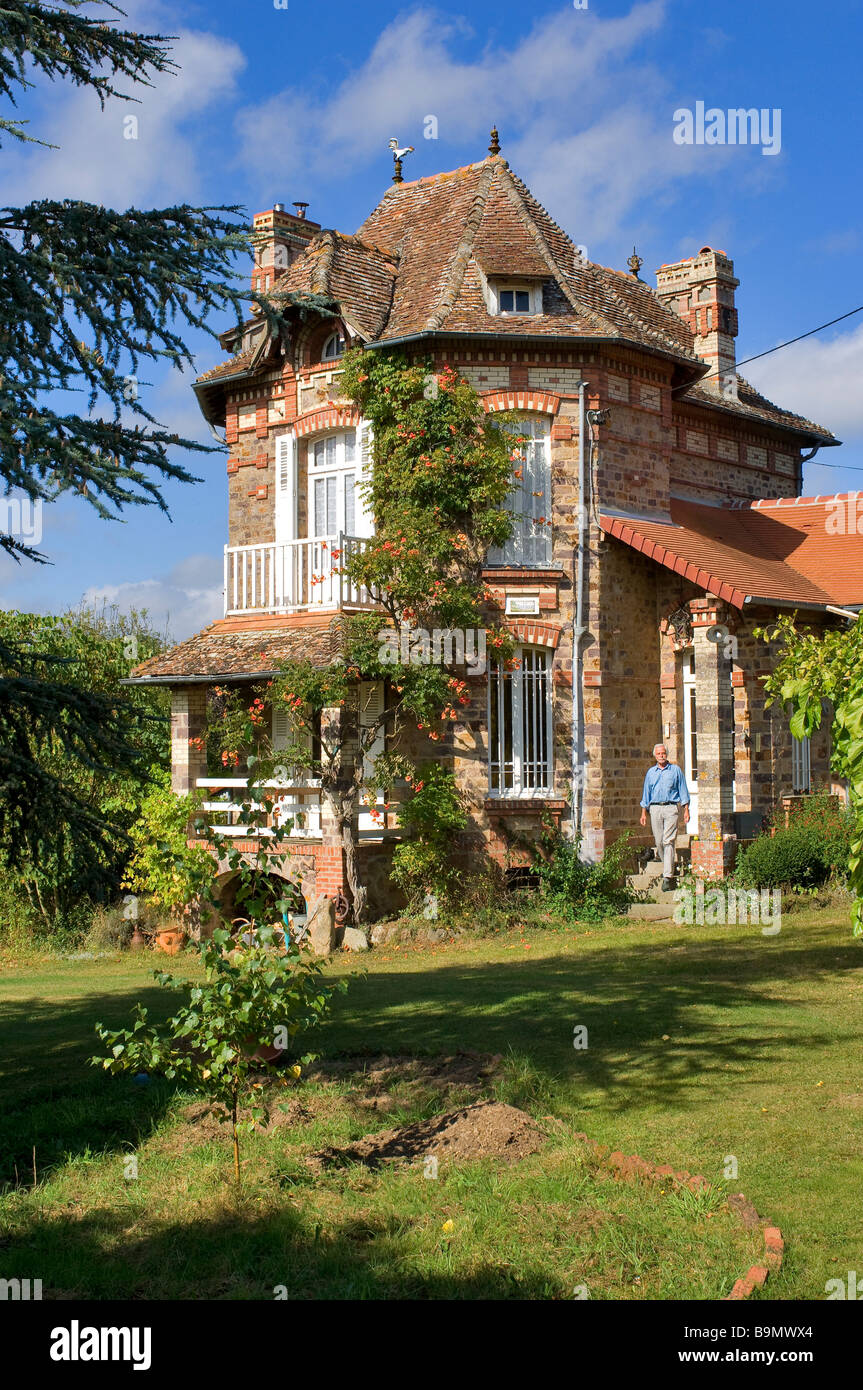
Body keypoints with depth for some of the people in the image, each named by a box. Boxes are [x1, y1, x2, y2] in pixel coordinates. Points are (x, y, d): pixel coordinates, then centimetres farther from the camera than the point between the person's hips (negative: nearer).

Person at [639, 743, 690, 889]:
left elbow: (683, 790, 8)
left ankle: (668, 876, -15)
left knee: (668, 841, -11)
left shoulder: (675, 770, 8)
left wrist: (686, 810, 1)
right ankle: (668, 866, 24)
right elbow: (646, 793, 17)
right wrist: (643, 813, 10)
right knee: (659, 841, 3)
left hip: (671, 808, -3)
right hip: (655, 808, 3)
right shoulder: (651, 772, 15)